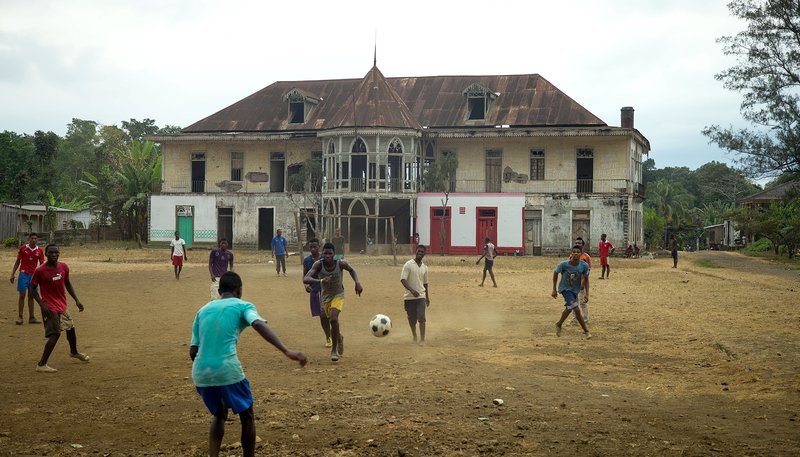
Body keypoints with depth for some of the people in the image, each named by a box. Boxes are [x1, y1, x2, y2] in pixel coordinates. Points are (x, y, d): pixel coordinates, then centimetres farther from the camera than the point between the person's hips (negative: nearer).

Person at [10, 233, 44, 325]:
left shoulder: (39, 251, 2)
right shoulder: (22, 248, -2)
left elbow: (42, 264, 6)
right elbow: (17, 262, 4)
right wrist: (13, 274, 0)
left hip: (34, 275, 2)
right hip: (23, 274, -2)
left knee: (31, 296, 7)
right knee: (22, 295, -3)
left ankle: (31, 317, 10)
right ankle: (20, 317, 2)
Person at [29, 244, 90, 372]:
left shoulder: (64, 267, 0)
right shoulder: (40, 271, -18)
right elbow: (33, 288, -9)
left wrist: (76, 300, 10)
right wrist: (42, 305, -18)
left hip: (62, 306, 7)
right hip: (50, 308, -7)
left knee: (71, 329, 23)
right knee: (55, 334, -16)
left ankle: (74, 352, 50)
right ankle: (41, 365, -12)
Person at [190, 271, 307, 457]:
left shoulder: (203, 310, 19)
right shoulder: (242, 306, 6)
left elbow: (193, 351, 16)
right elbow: (259, 325, -16)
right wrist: (286, 351, -27)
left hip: (200, 373, 5)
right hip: (227, 370, -5)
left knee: (219, 415, 28)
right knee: (247, 417, 17)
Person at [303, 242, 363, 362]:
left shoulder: (340, 263, -22)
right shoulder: (318, 264, -24)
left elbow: (351, 270, 1)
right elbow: (305, 279, -36)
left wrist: (357, 282, -15)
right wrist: (320, 281, -53)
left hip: (338, 295, -2)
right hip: (326, 296, 2)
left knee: (334, 319, -24)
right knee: (332, 321, 15)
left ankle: (334, 350, -10)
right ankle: (339, 338, 51)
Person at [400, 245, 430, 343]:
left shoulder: (424, 267, 9)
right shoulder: (408, 265, -7)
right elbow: (403, 279, -14)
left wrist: (427, 296, 23)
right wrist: (412, 290, -27)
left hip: (421, 296, 2)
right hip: (409, 296, -2)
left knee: (421, 318, -12)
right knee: (412, 319, 8)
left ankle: (422, 339, -10)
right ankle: (414, 335, 31)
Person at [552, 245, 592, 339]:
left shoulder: (584, 266, -18)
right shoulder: (564, 264, -23)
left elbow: (586, 280, -4)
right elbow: (555, 273, -5)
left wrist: (587, 294, -11)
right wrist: (554, 290, -3)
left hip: (575, 290, 5)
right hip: (565, 288, -4)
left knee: (569, 309, 23)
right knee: (576, 309, -19)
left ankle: (559, 325, 48)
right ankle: (586, 331, -8)